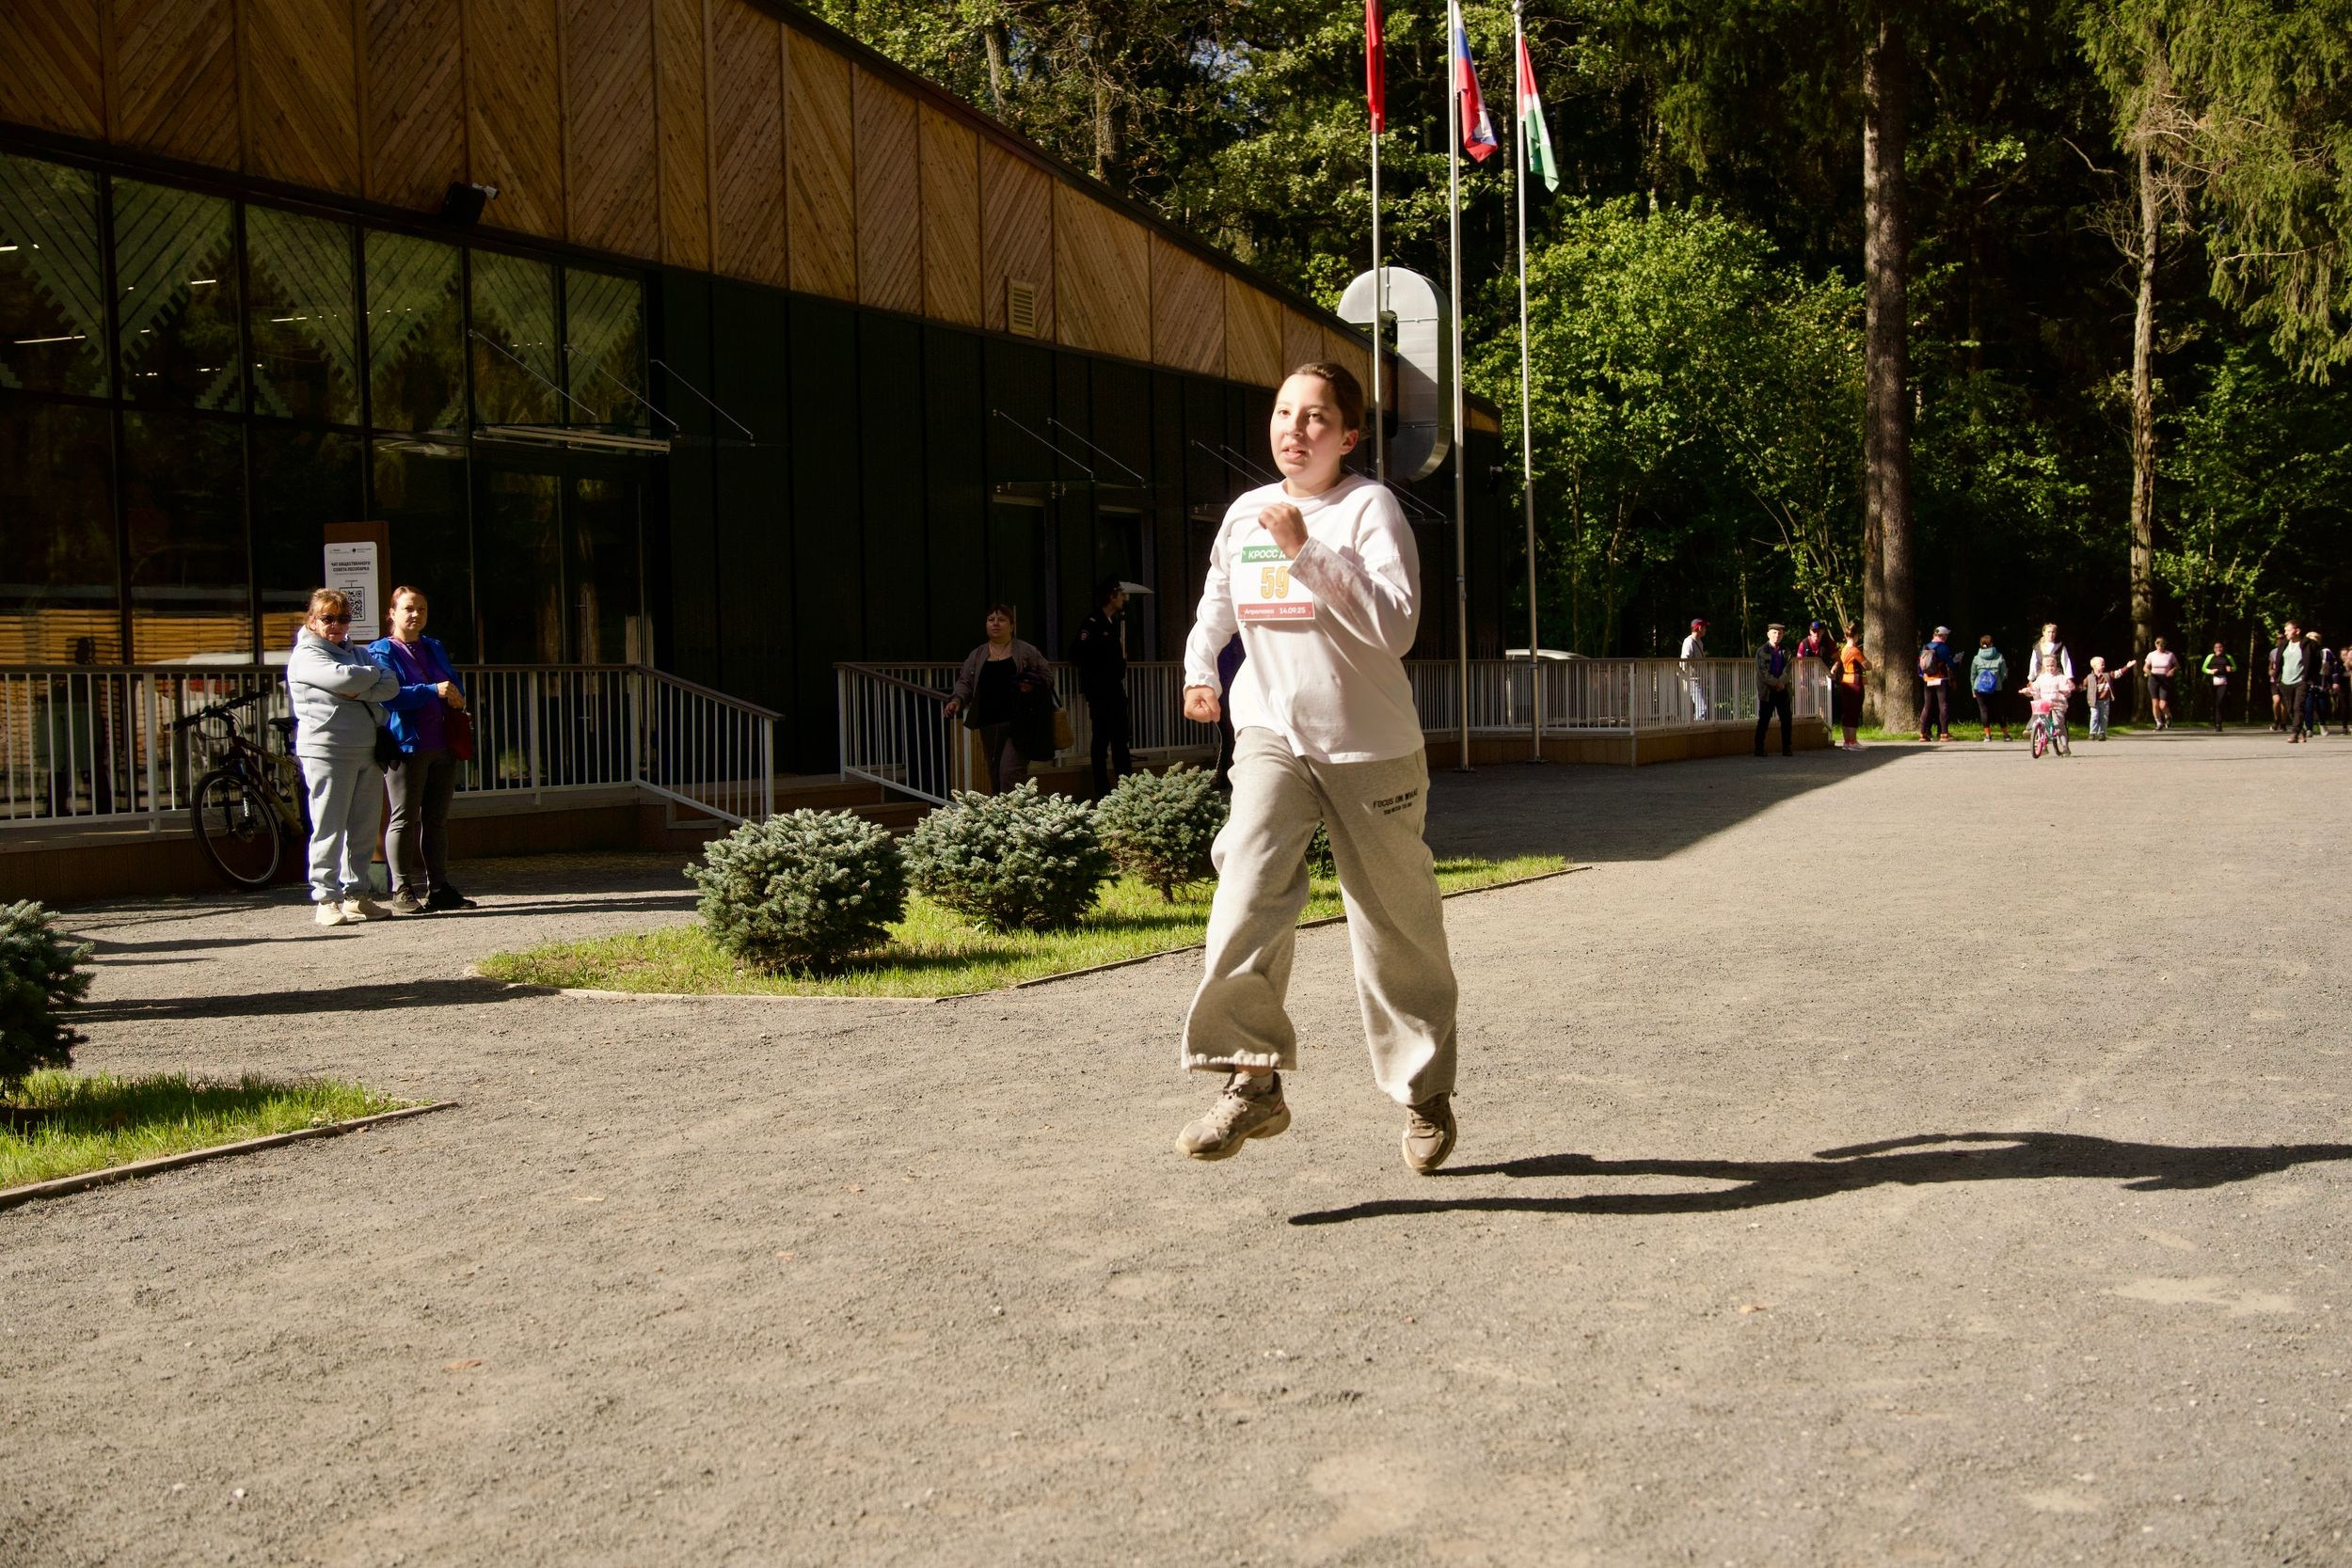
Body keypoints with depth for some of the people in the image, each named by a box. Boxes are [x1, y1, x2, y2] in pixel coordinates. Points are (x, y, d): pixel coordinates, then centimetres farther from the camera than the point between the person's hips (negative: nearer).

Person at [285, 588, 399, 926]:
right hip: (327, 749, -7)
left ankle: (356, 895, 15)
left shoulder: (357, 653, 20)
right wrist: (373, 673, 0)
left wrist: (358, 692, -12)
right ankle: (326, 900, -3)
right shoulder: (306, 655, -1)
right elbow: (343, 678, -19)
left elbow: (391, 687, 4)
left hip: (367, 750, 7)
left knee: (364, 829, 7)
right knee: (329, 828, -6)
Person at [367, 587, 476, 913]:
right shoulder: (381, 652, -2)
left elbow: (456, 683, 21)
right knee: (405, 819, -5)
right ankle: (401, 891, -2)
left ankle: (439, 888, 13)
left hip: (442, 745, 7)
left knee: (437, 819, 9)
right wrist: (434, 691, -24)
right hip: (407, 747, -7)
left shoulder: (435, 648, 19)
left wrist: (457, 697, -3)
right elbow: (389, 695, -16)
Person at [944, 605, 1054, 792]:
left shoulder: (1027, 652, 3)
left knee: (1010, 772, -15)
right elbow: (965, 683, 12)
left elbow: (1048, 676, 7)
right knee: (994, 775, 8)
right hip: (988, 725, 4)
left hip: (1018, 724, -4)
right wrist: (957, 700, -7)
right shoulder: (976, 656, 13)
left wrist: (1033, 686, -13)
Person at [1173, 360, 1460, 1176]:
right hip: (1272, 737, 3)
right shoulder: (1245, 513, 6)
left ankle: (1426, 1093, 22)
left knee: (1397, 928, 5)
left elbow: (1396, 626, -24)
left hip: (1369, 748, -3)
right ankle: (1252, 1080, -15)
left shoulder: (1369, 506, -10)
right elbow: (1217, 597, 28)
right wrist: (1199, 666, 10)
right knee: (1247, 890, -21)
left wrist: (1307, 551, -26)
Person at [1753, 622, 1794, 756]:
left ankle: (1786, 749, 7)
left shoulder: (1786, 652, 13)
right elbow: (1762, 671, -6)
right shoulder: (1761, 652, 3)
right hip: (1767, 691, -3)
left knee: (1786, 720, 2)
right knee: (1764, 721, -2)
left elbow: (1788, 670, 1)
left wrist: (1781, 682, -15)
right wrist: (1776, 683, -13)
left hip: (1783, 691, 3)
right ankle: (1759, 749, 3)